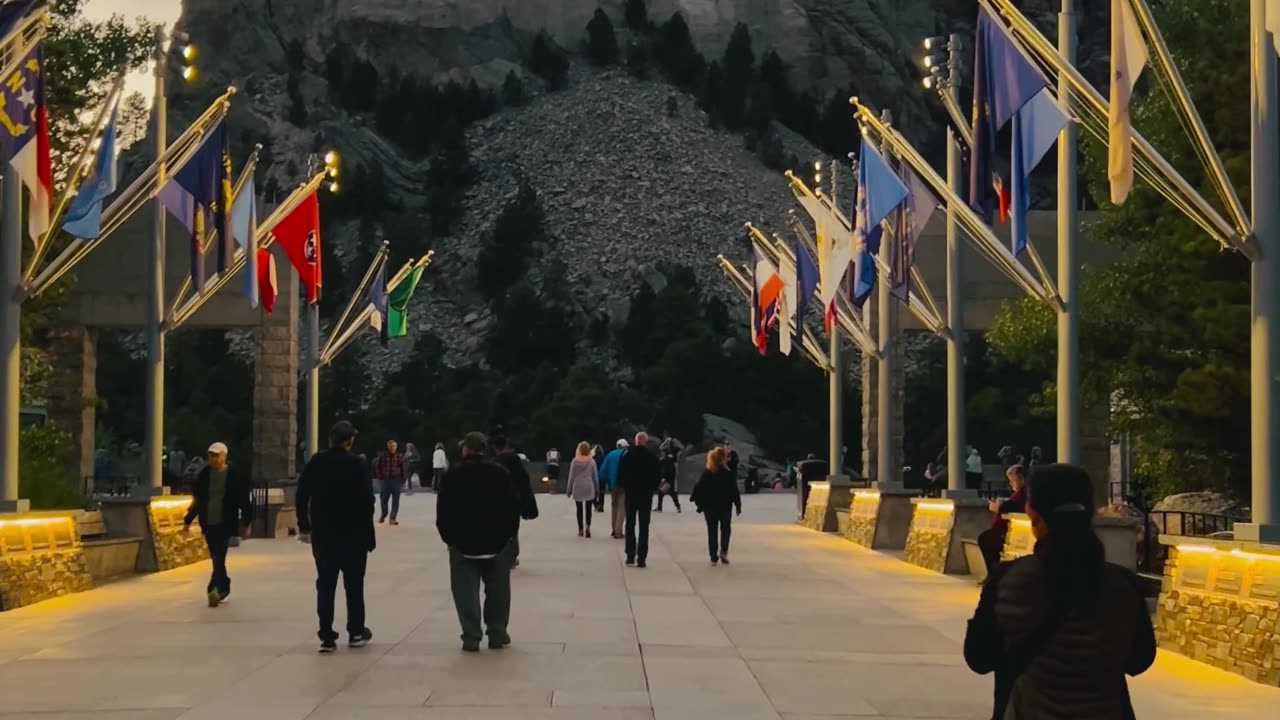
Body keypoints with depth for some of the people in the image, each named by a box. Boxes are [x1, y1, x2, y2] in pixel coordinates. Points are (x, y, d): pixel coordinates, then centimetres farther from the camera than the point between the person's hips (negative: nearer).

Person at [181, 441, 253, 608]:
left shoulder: (235, 475, -4)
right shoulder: (204, 474, 7)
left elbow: (244, 502, -1)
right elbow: (197, 500, 14)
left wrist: (246, 523, -3)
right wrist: (187, 521, 13)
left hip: (225, 524, -4)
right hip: (208, 524, 4)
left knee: (219, 558, -14)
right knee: (216, 558, 11)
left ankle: (214, 589, -23)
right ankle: (223, 587, 26)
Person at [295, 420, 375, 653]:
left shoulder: (315, 462, 2)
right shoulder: (355, 464, -9)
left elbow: (301, 497, 2)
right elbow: (367, 500, -13)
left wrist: (304, 527, 10)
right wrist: (368, 533, -5)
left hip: (322, 534, 3)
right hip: (352, 534, -3)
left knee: (325, 585, 5)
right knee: (354, 584, 10)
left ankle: (327, 637, 1)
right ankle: (356, 632, 16)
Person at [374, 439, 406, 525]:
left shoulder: (400, 457, -2)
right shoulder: (382, 456, -3)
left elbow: (403, 469, 2)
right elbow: (378, 467, 4)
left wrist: (402, 480, -2)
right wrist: (380, 478, -2)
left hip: (396, 480, 0)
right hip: (385, 480, 0)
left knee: (395, 500, -2)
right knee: (384, 499, 9)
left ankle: (393, 518, 3)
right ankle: (383, 515, 33)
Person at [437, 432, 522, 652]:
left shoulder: (452, 475, -2)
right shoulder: (500, 473, 0)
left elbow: (442, 510, -3)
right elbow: (514, 506, 0)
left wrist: (448, 536, 6)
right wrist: (509, 534, 8)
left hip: (462, 541, -1)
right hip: (497, 540, 1)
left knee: (466, 591, 2)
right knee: (497, 590, 12)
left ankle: (471, 637, -4)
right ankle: (497, 634, 14)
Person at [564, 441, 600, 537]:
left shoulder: (574, 461, -3)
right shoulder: (591, 461, -2)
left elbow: (571, 476, -1)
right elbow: (595, 476, 2)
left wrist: (569, 489, 7)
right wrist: (597, 489, 11)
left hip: (577, 488, 0)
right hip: (589, 487, 0)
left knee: (579, 509, 8)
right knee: (588, 509, 6)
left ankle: (581, 530, 10)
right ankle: (587, 526, -14)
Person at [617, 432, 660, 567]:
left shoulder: (626, 457, -3)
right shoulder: (652, 458, -6)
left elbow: (620, 475, -1)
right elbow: (657, 476, -3)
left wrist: (624, 489, 11)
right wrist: (652, 489, 10)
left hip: (630, 494, 1)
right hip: (646, 495, -1)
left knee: (630, 525, 12)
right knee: (644, 527, 1)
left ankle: (630, 556, 9)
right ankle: (641, 558, -6)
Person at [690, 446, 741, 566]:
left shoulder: (706, 474, -9)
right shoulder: (728, 474, -12)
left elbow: (699, 488, -8)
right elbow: (734, 491, -9)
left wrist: (693, 498, 9)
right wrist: (738, 505, 1)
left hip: (710, 507, 1)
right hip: (725, 506, -1)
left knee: (712, 532, 9)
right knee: (726, 529, 19)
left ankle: (714, 558, 6)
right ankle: (723, 551, 0)